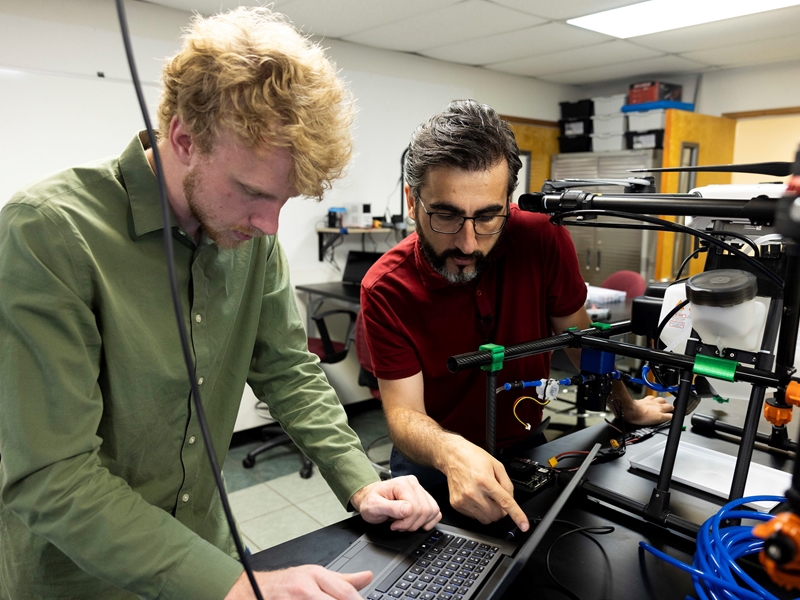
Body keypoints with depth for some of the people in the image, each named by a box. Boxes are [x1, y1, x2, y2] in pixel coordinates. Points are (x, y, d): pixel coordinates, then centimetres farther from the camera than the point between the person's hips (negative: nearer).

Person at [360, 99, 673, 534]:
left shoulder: (544, 241, -17)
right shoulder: (385, 289, -20)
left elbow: (579, 337, -1)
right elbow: (403, 412, -22)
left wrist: (628, 408, 11)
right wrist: (452, 453, -43)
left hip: (523, 445, 2)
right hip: (432, 461, -1)